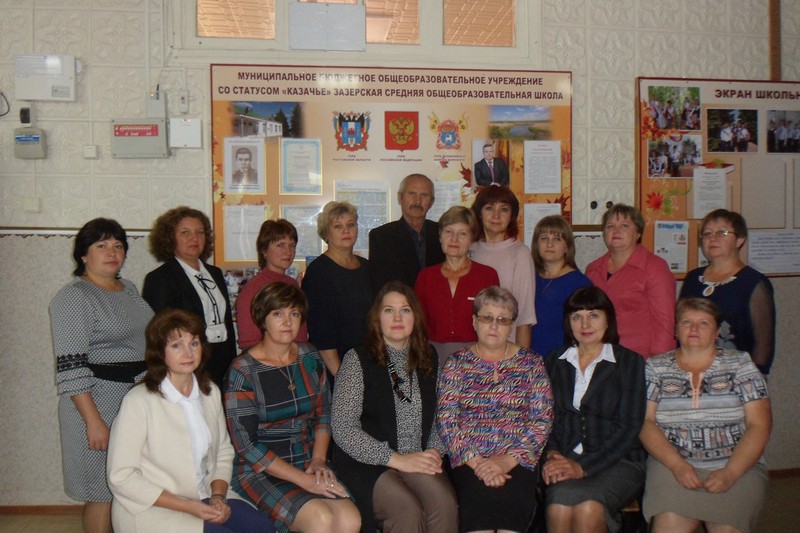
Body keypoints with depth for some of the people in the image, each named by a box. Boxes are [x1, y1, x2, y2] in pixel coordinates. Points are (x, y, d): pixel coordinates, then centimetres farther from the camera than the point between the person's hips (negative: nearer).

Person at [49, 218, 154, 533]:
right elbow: (70, 368, -17)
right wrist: (94, 421, -20)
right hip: (100, 404, -7)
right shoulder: (73, 298, -11)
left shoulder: (129, 288, 12)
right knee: (104, 494, 1)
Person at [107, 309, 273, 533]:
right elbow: (121, 477, -14)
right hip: (152, 508, -5)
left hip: (205, 497, 5)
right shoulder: (139, 401, -15)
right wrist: (187, 507, -16)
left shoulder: (210, 392, 5)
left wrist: (218, 496, -7)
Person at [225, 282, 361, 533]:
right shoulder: (242, 372, -9)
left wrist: (318, 461, -2)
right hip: (260, 471, -4)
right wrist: (304, 480, -16)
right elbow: (247, 446, -12)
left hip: (307, 463, 5)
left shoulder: (311, 358, 7)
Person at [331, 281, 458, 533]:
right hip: (367, 464, -4)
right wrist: (396, 459, -14)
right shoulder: (357, 359, -5)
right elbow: (343, 429, -10)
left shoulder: (428, 357, 11)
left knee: (445, 504, -26)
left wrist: (435, 451, -2)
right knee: (409, 512, -31)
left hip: (418, 460, 4)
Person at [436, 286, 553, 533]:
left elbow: (542, 420, 2)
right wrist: (476, 462, -13)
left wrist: (508, 460, -11)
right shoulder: (456, 363, 9)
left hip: (517, 460, 1)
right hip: (468, 461, 0)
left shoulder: (531, 363, 10)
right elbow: (446, 420, 0)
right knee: (480, 498, -31)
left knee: (514, 499, -31)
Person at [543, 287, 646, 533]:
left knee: (588, 508, -33)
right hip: (565, 460, 2)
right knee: (560, 507, -31)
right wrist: (551, 453, -10)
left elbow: (629, 427, -3)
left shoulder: (630, 362, 5)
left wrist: (583, 466, -14)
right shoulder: (554, 361, 16)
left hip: (618, 461, -2)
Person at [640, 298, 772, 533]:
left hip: (737, 467, 1)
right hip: (673, 465, 0)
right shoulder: (655, 368, 11)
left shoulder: (740, 365, 9)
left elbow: (759, 425, 2)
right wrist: (677, 465, -14)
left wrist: (730, 473, -12)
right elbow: (645, 423, 2)